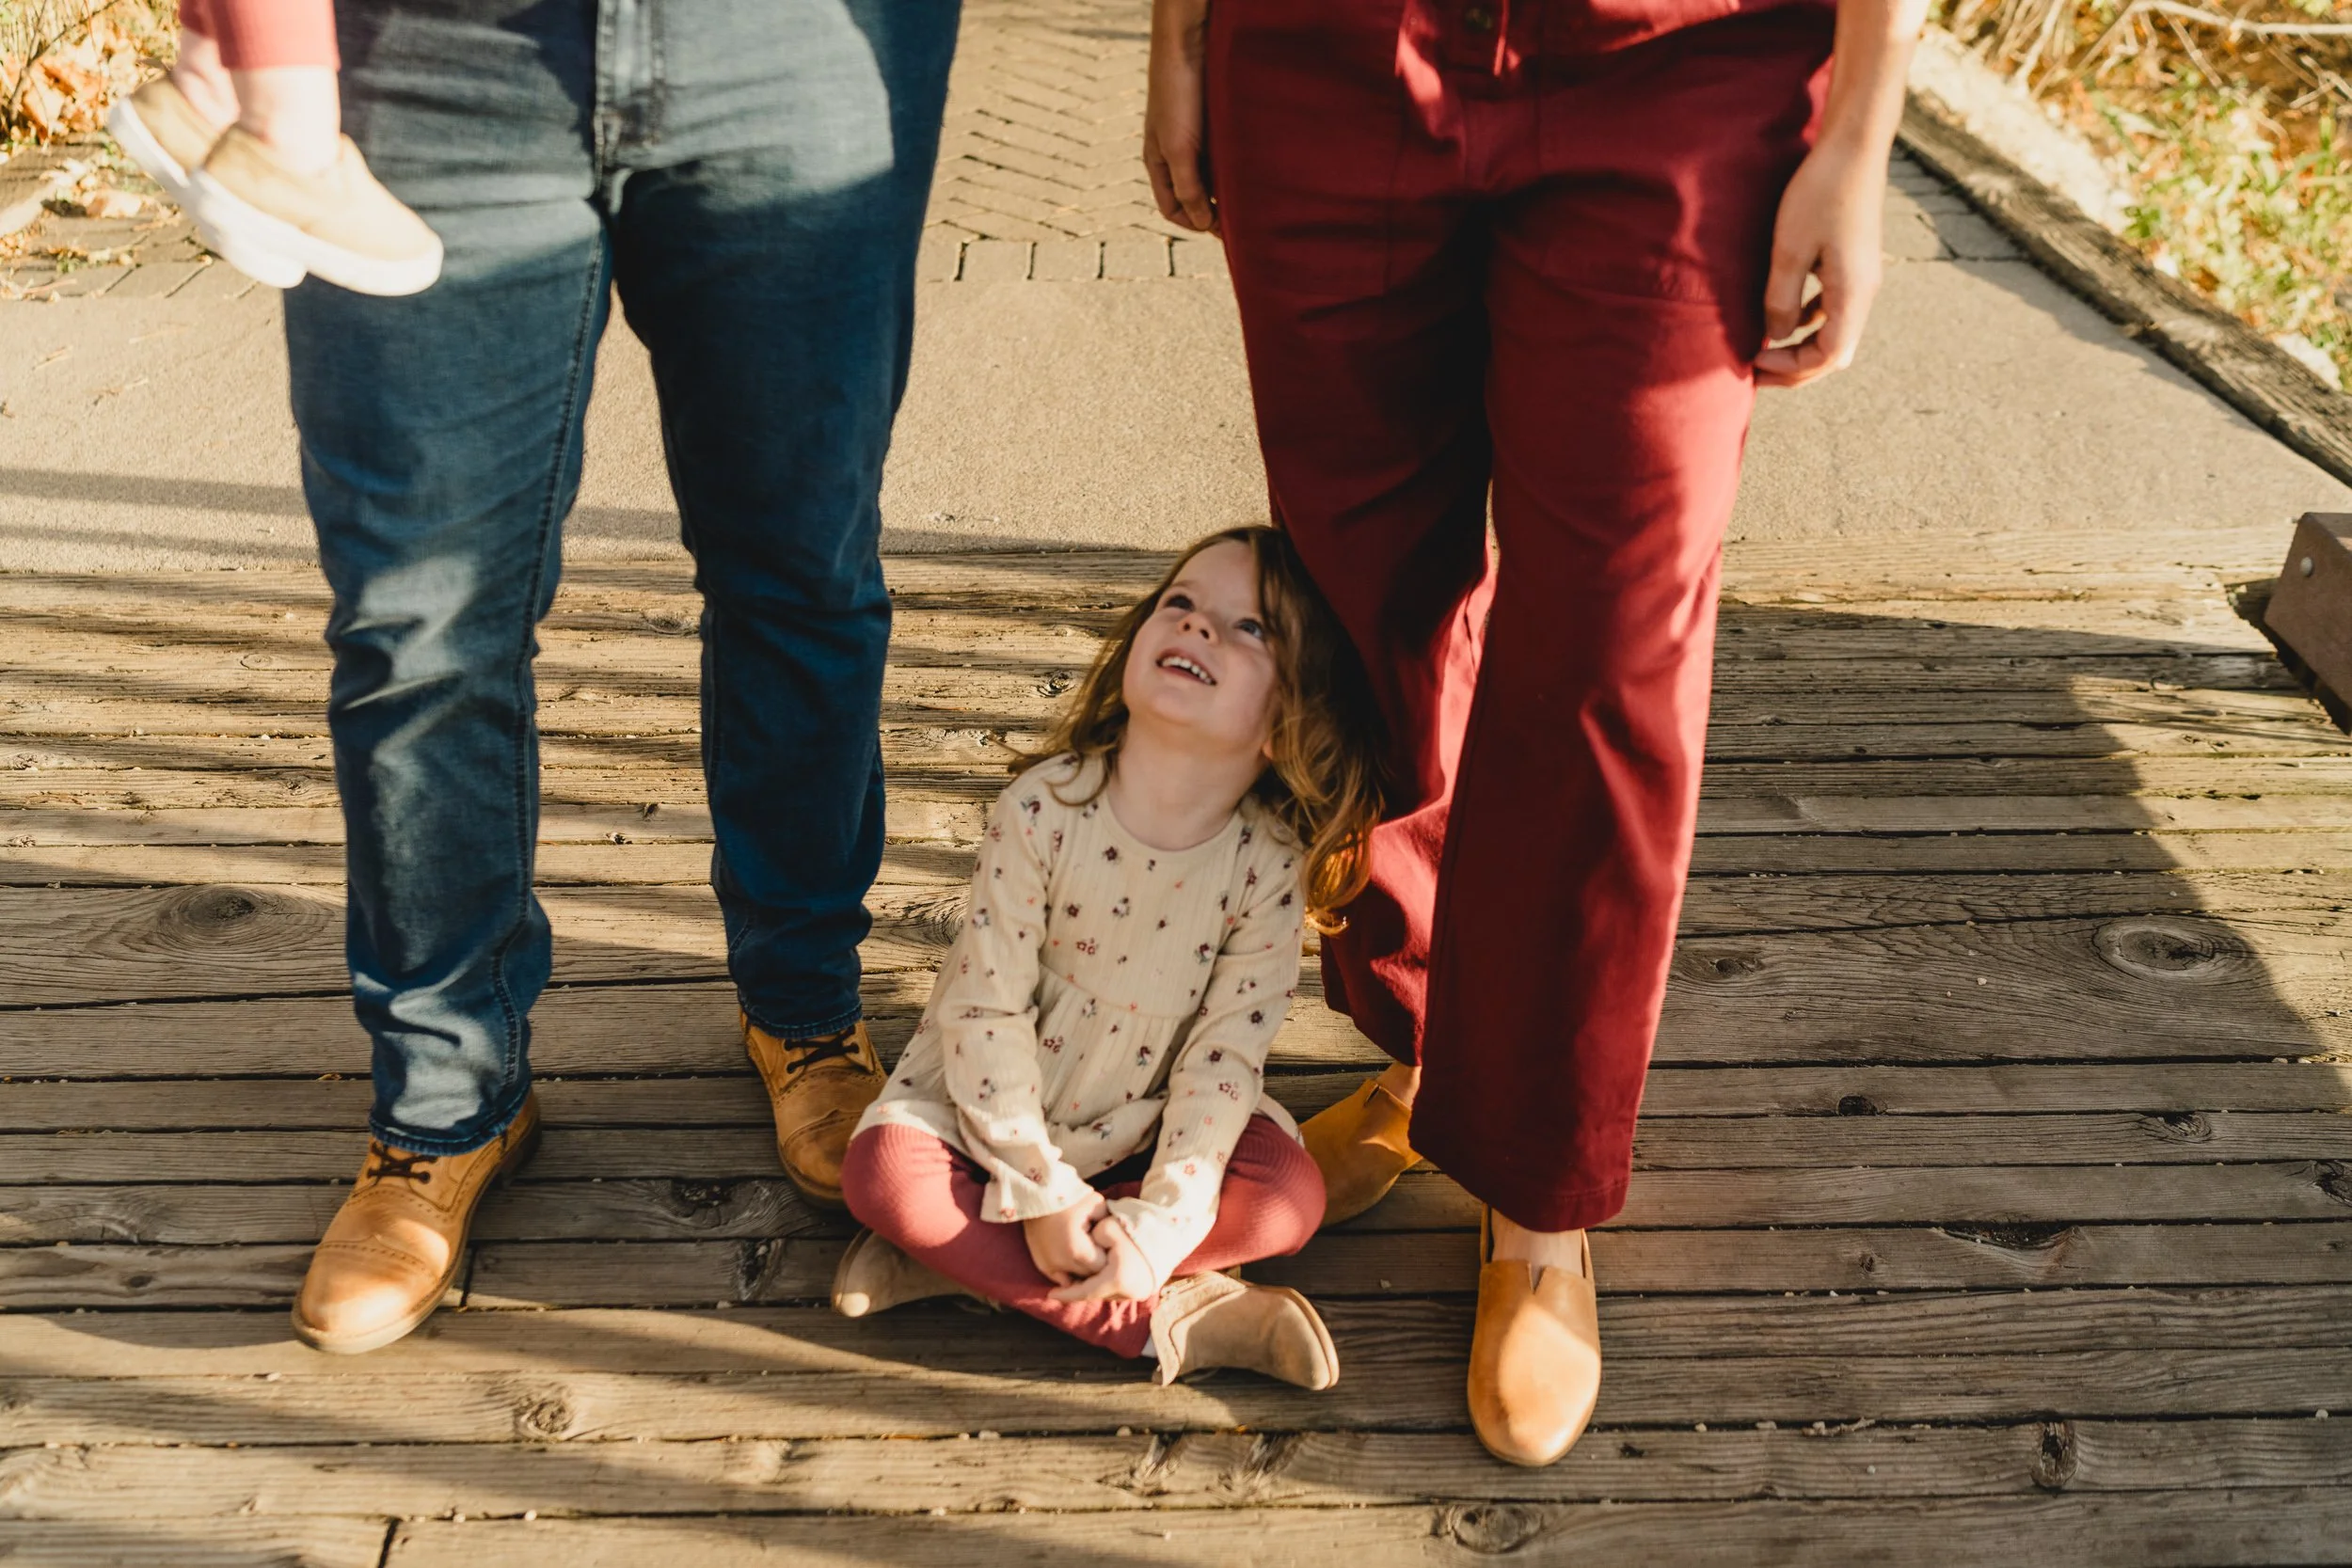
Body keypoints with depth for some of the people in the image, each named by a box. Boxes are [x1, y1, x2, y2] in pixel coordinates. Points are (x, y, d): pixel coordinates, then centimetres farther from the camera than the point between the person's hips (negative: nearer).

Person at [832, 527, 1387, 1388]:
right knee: (883, 1172, -25)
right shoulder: (1042, 809, -21)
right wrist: (1042, 1189, -19)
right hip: (997, 1106, -1)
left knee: (1291, 1196, -21)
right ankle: (1158, 1319, -23)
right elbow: (987, 1007, -18)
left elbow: (1226, 1055, -15)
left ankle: (975, 1266, -18)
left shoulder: (1269, 864, -18)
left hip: (1146, 1133, 1)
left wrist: (1159, 1225, -22)